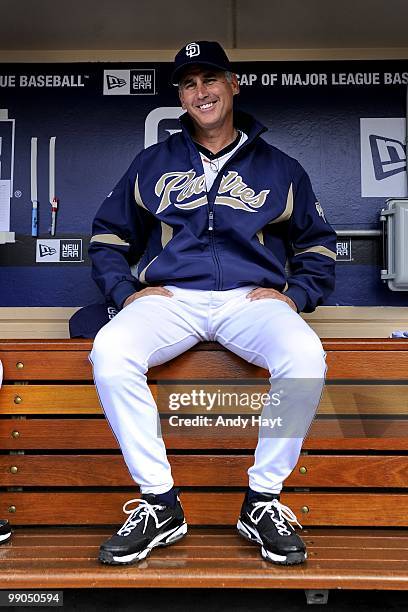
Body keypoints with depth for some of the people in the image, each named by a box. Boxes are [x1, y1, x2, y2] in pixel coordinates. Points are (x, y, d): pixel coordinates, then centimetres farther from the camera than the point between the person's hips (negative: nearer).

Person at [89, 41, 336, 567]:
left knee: (305, 356, -33)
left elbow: (317, 245, 21)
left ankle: (262, 502, -13)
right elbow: (108, 236, 19)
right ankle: (160, 505, -16)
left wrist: (293, 295, 3)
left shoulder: (280, 168, 17)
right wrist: (127, 291, 1)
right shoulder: (152, 164, 19)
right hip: (169, 297, 1)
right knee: (109, 351, -31)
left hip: (251, 298, 0)